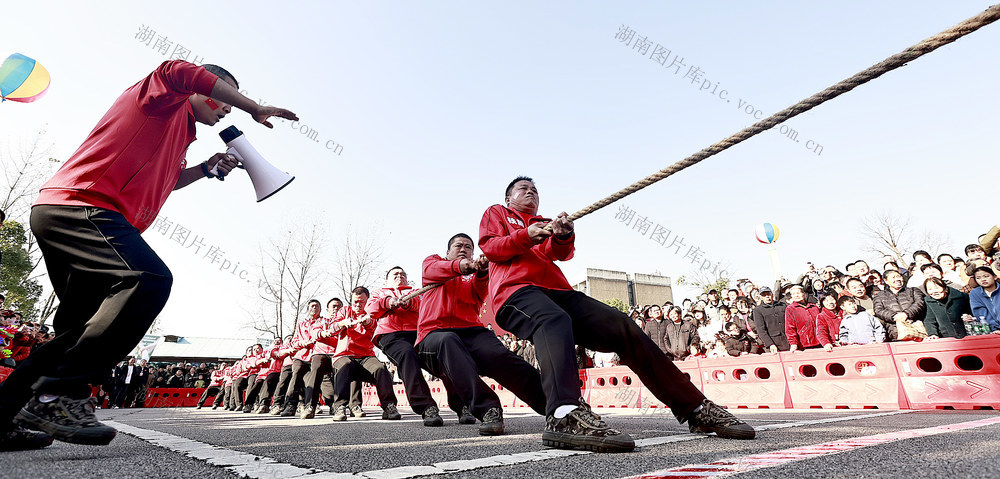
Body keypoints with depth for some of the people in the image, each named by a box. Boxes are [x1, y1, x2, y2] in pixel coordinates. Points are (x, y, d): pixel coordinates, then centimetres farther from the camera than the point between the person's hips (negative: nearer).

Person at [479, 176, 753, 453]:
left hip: (559, 292, 5)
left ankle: (695, 409, -6)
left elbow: (563, 254, 11)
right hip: (517, 291, -5)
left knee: (623, 326, -11)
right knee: (554, 321, -39)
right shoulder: (496, 213, 26)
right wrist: (526, 236, -10)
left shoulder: (546, 224, 32)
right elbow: (490, 247, 6)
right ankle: (564, 417, -64)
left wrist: (562, 237, -13)